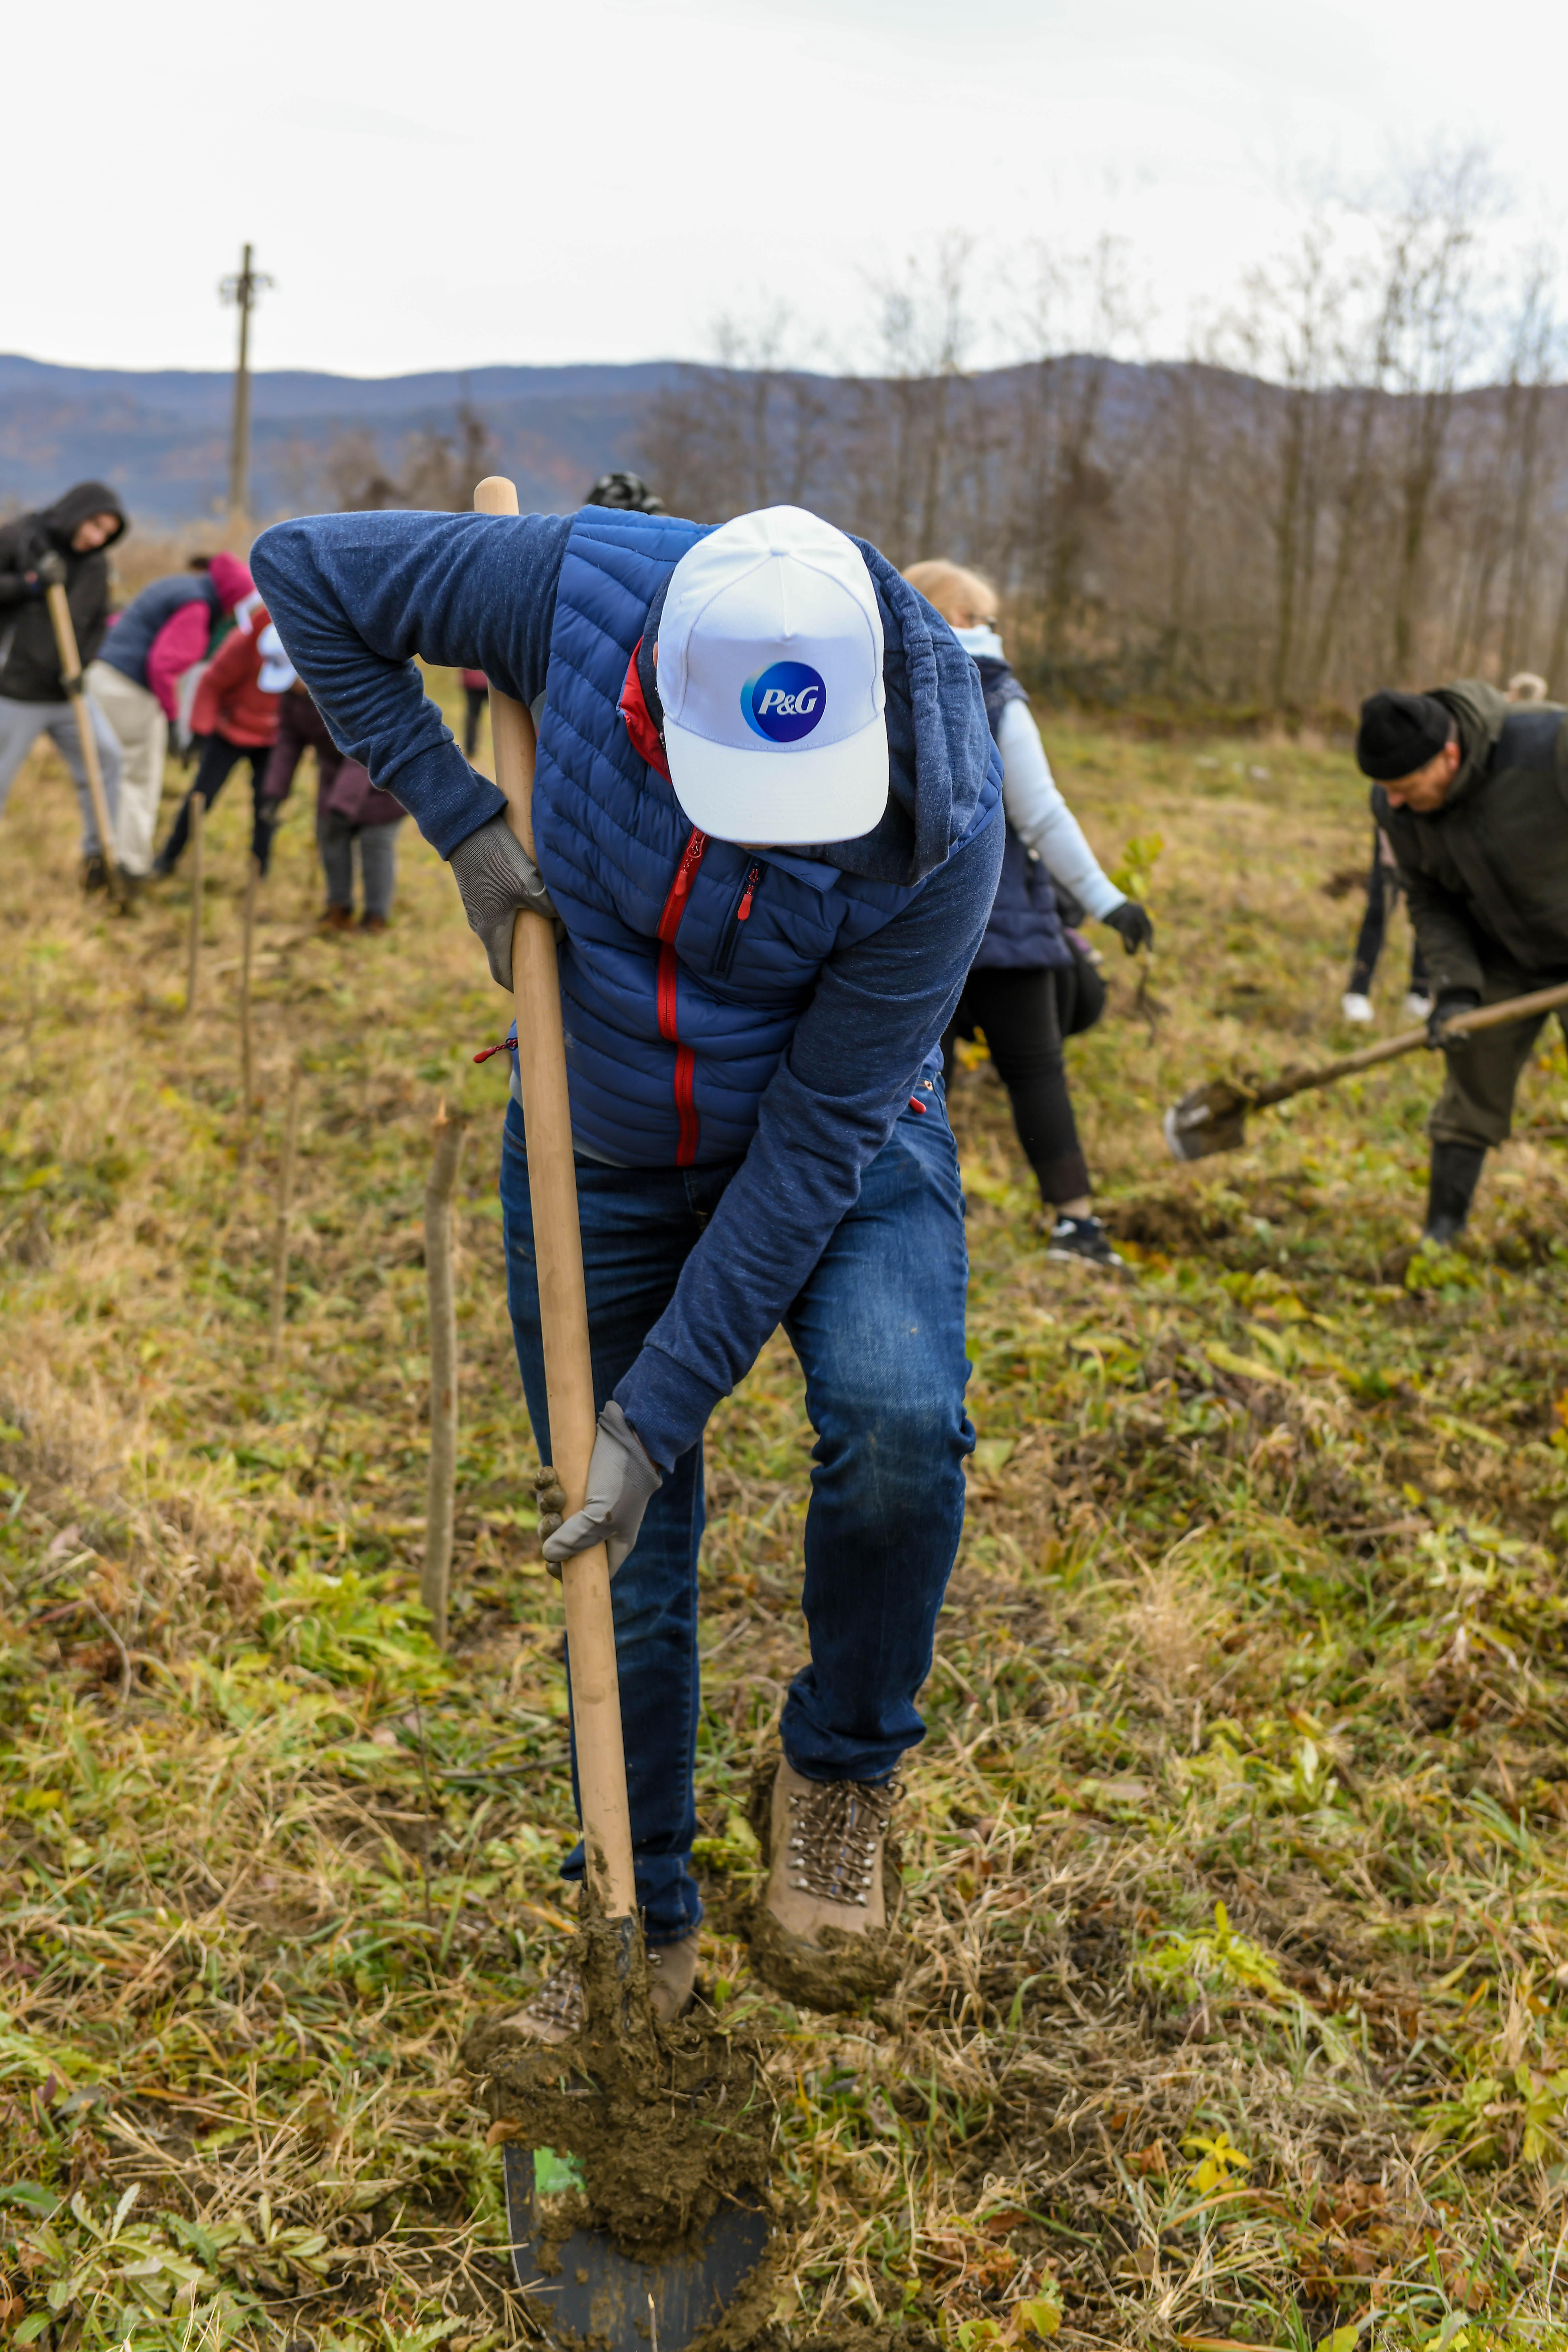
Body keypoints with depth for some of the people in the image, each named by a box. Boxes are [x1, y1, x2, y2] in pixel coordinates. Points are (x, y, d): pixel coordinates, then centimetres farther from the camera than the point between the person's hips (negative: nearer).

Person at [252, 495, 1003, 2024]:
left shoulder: (940, 826, -31)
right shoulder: (584, 583, -27)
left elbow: (814, 1146, -26)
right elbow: (302, 568, -11)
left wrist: (656, 1417, -24)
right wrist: (460, 822, -19)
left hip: (841, 1144, -1)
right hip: (600, 1150, 2)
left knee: (896, 1418, -32)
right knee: (626, 1563, 7)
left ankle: (843, 1760, -1)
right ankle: (643, 1914, 30)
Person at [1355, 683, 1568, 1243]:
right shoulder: (1396, 809, -16)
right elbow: (1431, 904, -4)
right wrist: (1455, 986, -17)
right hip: (1499, 960, 4)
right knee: (1471, 1097, 6)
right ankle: (1439, 1238, 16)